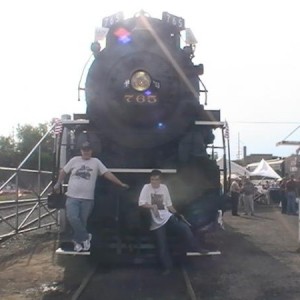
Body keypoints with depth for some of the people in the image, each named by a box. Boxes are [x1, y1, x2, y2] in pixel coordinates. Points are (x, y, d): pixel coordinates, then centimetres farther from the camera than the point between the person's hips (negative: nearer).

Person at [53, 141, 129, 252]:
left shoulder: (96, 162, 3)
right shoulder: (74, 160, 6)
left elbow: (107, 174, 0)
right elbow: (63, 171, 18)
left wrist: (121, 184, -4)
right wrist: (58, 184, 20)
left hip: (87, 198, 0)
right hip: (72, 197, 1)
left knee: (82, 221, 3)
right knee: (72, 218, -16)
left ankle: (78, 241, 18)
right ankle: (85, 237, -1)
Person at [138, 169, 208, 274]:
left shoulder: (164, 187, 10)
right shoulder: (146, 187, -3)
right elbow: (141, 203, -13)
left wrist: (178, 214, 10)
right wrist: (152, 206, -27)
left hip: (167, 217, 3)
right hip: (156, 222, -3)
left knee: (184, 227, -14)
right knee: (162, 245, -7)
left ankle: (194, 247, 4)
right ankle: (167, 267, 8)